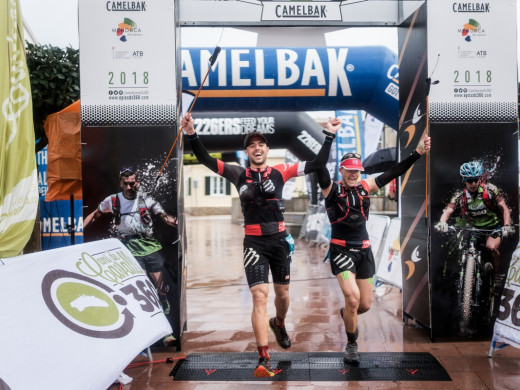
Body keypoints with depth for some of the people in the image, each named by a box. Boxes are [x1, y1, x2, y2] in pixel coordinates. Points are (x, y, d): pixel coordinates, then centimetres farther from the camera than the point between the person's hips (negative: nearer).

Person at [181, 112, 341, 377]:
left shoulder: (280, 172, 0)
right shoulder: (238, 174, 1)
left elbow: (317, 164, -2)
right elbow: (206, 160, -5)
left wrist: (329, 136, -7)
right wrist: (192, 135, -18)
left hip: (280, 240, 2)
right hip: (254, 243, -1)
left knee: (282, 293, 17)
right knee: (259, 296, -12)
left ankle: (279, 324, 50)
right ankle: (264, 359, -8)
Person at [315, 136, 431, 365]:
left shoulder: (365, 187, 5)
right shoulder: (332, 189, -6)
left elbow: (393, 173, 2)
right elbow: (321, 170, -24)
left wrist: (417, 153, -6)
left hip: (364, 250, 5)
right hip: (341, 250, -4)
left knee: (365, 305, 8)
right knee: (353, 297, -18)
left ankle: (346, 314, 46)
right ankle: (351, 345, 8)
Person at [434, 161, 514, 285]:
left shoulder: (490, 190, -14)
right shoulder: (459, 196, -11)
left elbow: (504, 208, -14)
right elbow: (448, 210, -23)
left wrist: (507, 226, -30)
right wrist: (442, 223, -44)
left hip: (493, 227, -3)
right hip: (474, 229, 3)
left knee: (492, 247, -27)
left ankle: (497, 274, -2)